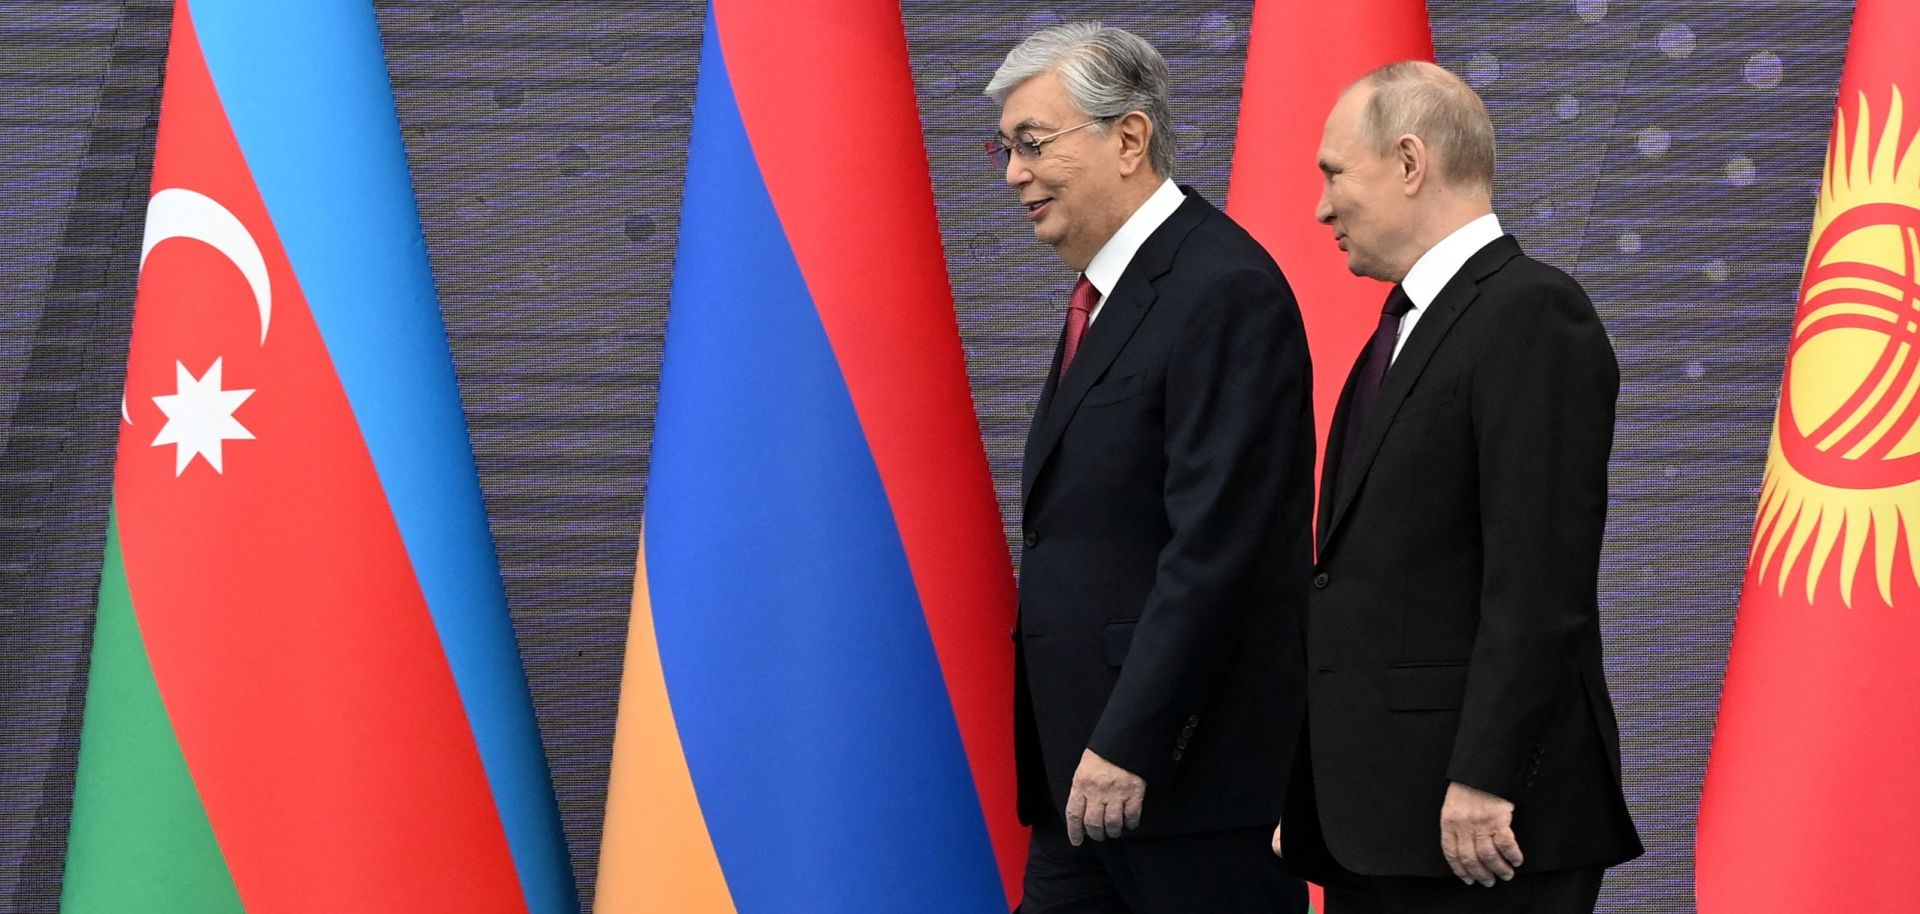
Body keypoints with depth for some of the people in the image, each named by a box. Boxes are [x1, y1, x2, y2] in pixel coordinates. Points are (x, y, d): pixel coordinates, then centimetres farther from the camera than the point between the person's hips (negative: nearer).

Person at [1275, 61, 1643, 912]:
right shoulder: (1405, 330, 20)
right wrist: (1313, 786, 17)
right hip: (1372, 812, 9)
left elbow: (1541, 578, -18)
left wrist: (1485, 780, -22)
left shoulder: (1534, 314, -10)